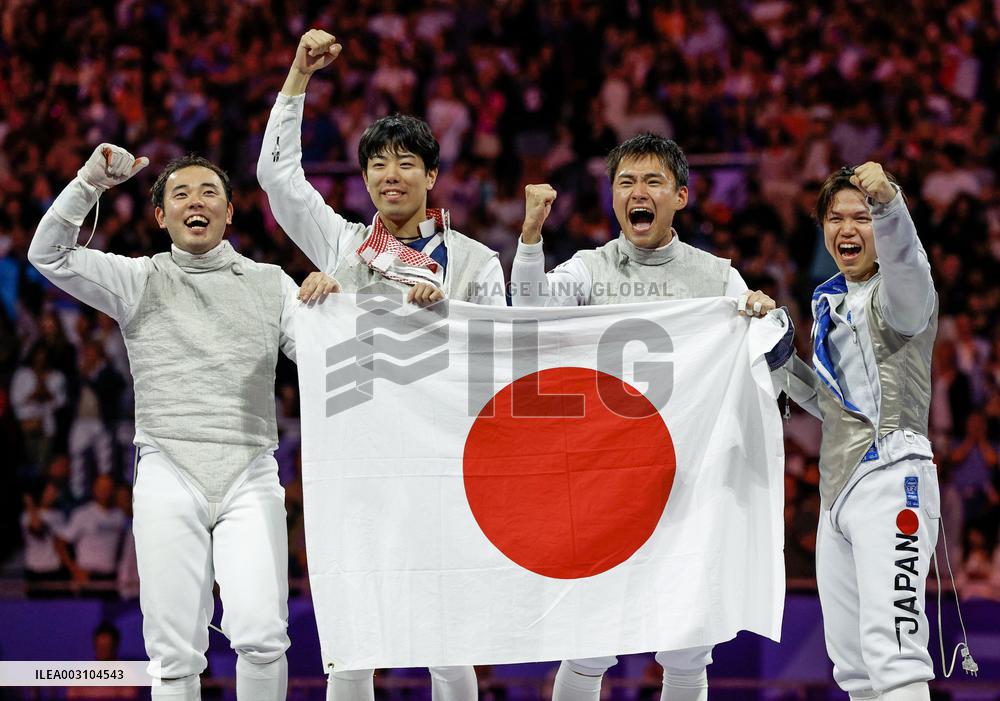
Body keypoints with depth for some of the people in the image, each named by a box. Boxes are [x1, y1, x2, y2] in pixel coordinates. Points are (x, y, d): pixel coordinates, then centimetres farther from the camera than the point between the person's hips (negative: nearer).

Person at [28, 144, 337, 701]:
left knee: (260, 635, -15)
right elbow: (49, 256, 1)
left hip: (251, 473, 0)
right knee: (175, 649, -3)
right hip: (169, 474, 0)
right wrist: (91, 183, -9)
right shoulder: (140, 282, 12)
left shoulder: (270, 284, 15)